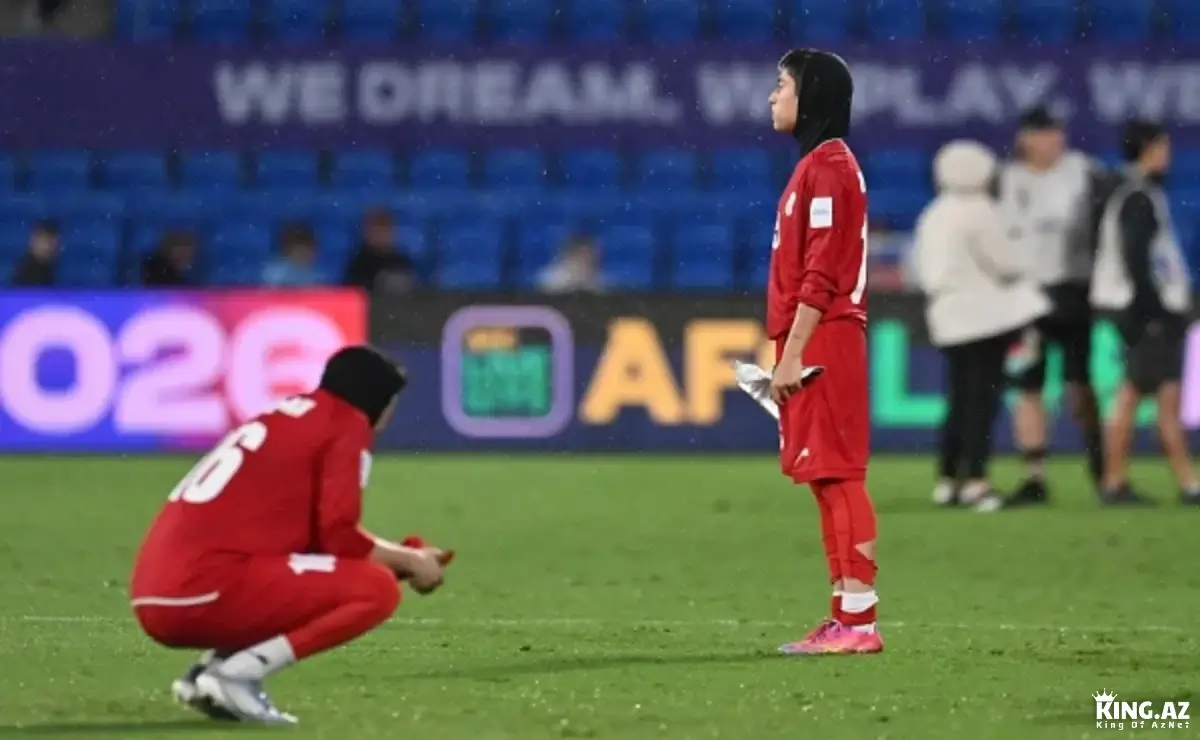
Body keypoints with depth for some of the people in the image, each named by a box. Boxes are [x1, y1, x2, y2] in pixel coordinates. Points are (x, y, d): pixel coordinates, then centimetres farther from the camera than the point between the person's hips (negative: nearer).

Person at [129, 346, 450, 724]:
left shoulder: (286, 417, 27)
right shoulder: (347, 424, 2)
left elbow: (319, 529, 31)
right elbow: (338, 536, -7)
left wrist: (399, 555, 27)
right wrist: (408, 561, 9)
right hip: (208, 592, -9)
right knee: (377, 589, -7)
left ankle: (213, 668, 8)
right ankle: (238, 673, -14)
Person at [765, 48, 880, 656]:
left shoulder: (827, 168, -12)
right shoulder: (820, 165, 18)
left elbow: (821, 275, -18)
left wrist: (792, 355, -19)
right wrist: (789, 352, 19)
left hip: (823, 345, -10)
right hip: (816, 347, 10)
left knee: (836, 475, -10)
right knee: (827, 478, 10)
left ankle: (858, 620, -12)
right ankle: (846, 617, 12)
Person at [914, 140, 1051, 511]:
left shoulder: (933, 215, 14)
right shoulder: (980, 212, -10)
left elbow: (923, 268, 17)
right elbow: (1004, 262, -9)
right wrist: (1021, 276, 10)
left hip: (949, 317, 7)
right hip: (985, 312, -7)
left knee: (960, 400, 13)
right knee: (983, 398, -7)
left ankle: (946, 480, 13)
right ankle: (975, 480, -12)